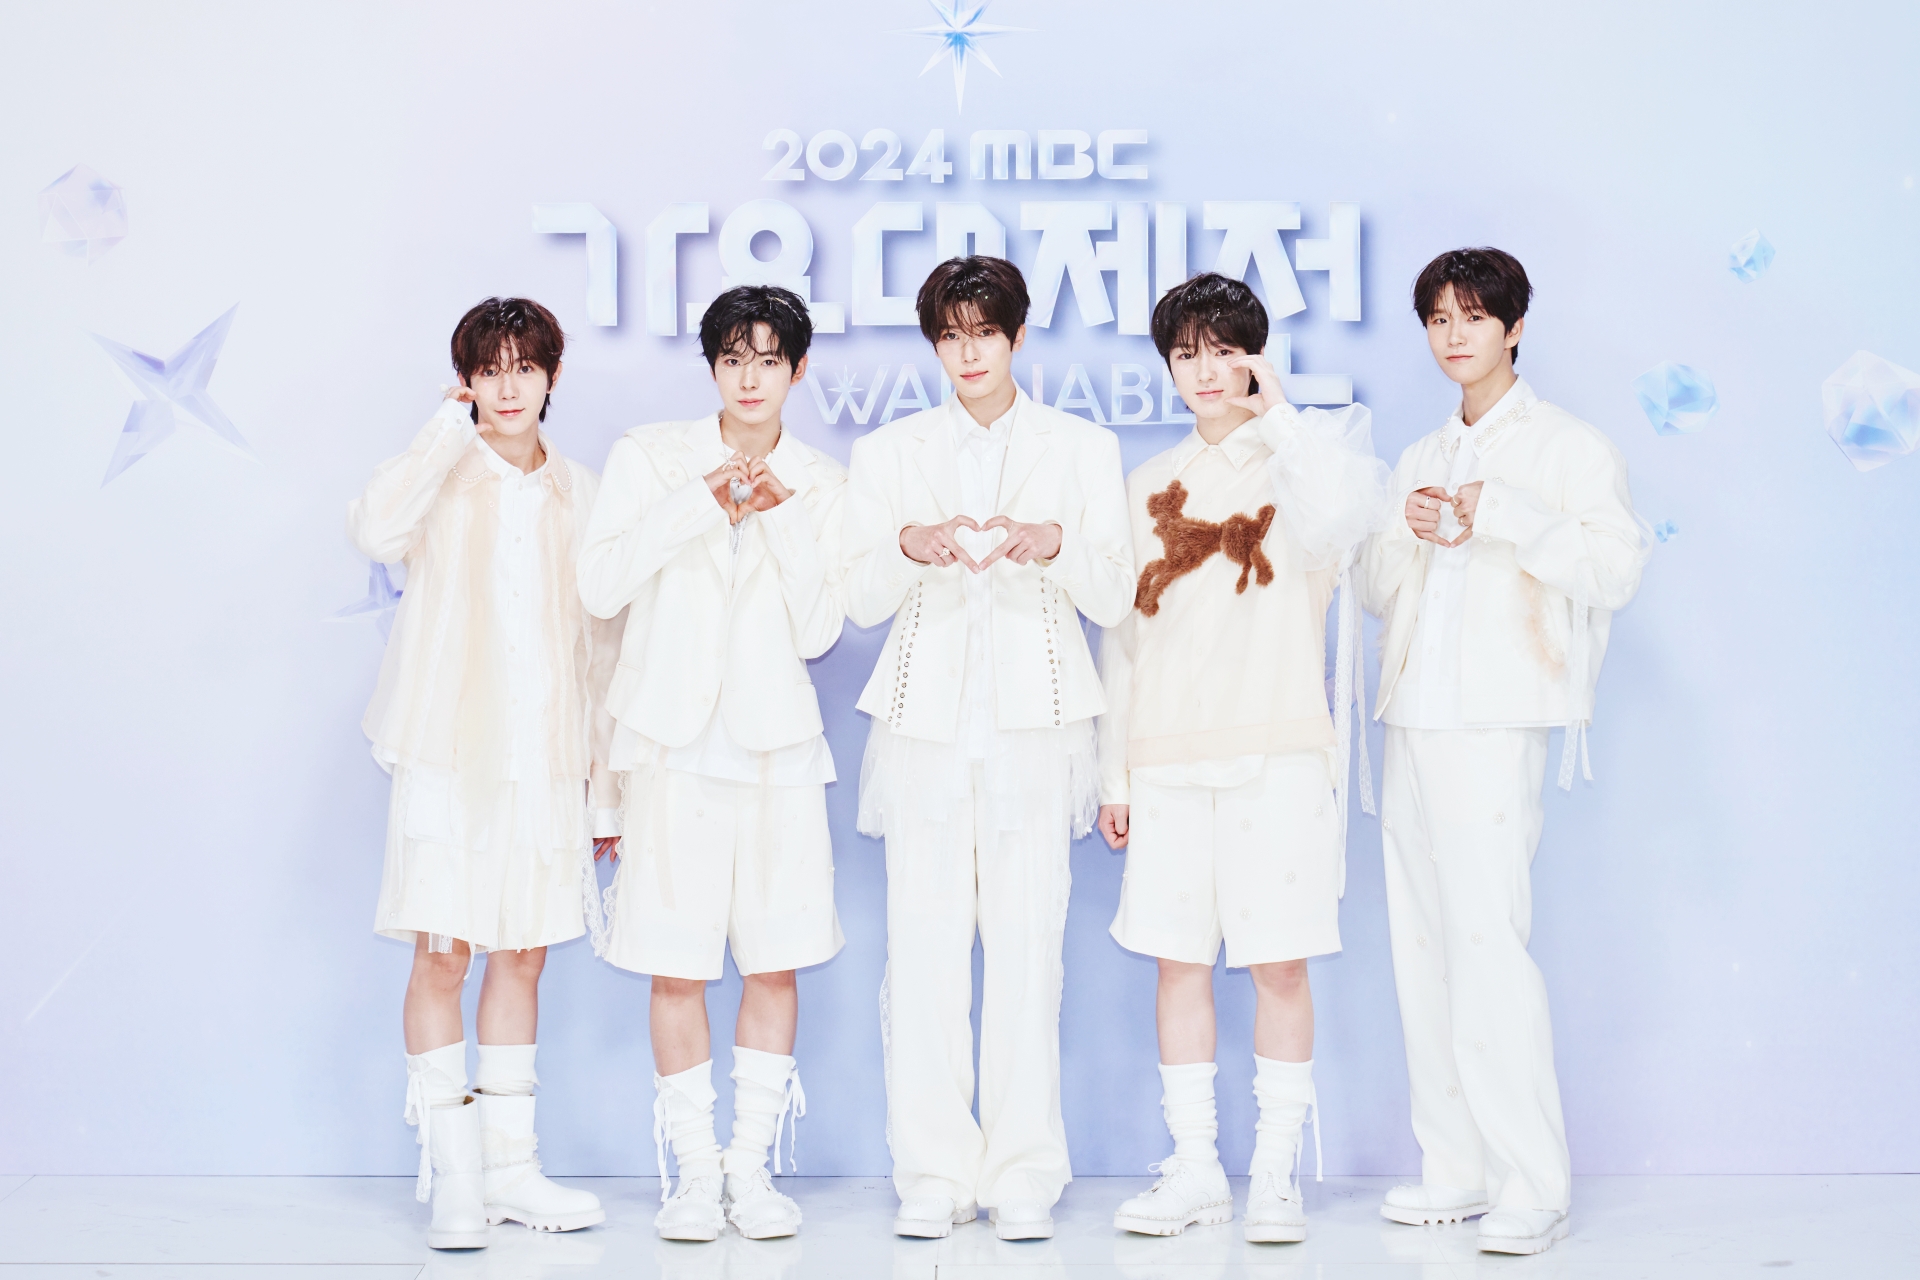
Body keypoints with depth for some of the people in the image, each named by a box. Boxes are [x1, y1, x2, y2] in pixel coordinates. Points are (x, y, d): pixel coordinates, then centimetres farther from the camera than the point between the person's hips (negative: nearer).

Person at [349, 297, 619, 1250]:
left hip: (548, 758, 3)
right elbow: (375, 530, -23)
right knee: (443, 951, -6)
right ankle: (452, 1174, 1)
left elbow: (604, 644, 12)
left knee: (523, 953, 8)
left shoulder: (581, 496, 10)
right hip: (452, 751, -3)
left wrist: (609, 778, 11)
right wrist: (449, 429, -14)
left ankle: (510, 1167, 16)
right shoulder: (445, 477, 1)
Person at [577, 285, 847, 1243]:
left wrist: (779, 516, -10)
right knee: (677, 968, -2)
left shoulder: (821, 486, 8)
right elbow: (599, 586, -6)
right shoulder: (651, 456, 4)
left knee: (775, 959, 2)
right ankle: (694, 1170, 9)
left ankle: (752, 1164, 13)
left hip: (777, 742, 2)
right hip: (676, 740, -1)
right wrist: (699, 503, -11)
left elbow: (817, 631, 1)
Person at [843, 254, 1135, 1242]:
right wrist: (911, 545, -14)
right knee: (925, 945, -5)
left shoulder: (1083, 448, 13)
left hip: (1033, 724, -1)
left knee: (1027, 946, -6)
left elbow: (1114, 600, 6)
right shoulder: (887, 452, 16)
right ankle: (933, 1177, 2)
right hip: (924, 723, 1)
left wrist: (1056, 544, -14)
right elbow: (861, 599, 6)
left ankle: (1023, 1177, 0)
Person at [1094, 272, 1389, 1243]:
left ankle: (1275, 1173, 6)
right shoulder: (1147, 488, 16)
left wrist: (1276, 414, -11)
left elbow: (1332, 526, -21)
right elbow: (1122, 636, 16)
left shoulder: (1293, 461, 5)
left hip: (1275, 752, -4)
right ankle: (1193, 1170, 13)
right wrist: (1113, 775, 12)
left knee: (1278, 962, -2)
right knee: (1178, 959, 4)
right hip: (1167, 756, 4)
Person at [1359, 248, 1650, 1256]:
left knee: (1488, 941, -15)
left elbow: (1616, 568, -10)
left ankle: (1532, 1187, -11)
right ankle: (1455, 1170, 12)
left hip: (1496, 725, -7)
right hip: (1413, 722, 7)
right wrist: (1410, 534, 1)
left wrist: (1501, 514, -16)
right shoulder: (1421, 460, 23)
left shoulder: (1567, 446, 2)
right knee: (1422, 947, 5)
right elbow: (1376, 589, 21)